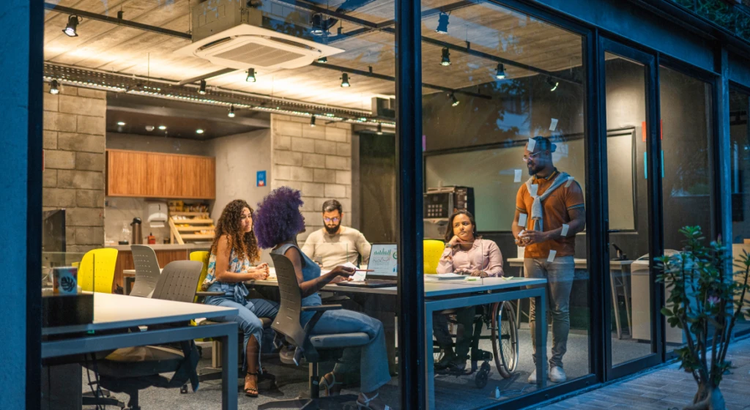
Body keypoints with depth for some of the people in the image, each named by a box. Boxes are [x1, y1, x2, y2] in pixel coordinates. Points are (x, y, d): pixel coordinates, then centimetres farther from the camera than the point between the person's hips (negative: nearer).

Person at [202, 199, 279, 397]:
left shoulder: (246, 240, 15)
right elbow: (221, 274, -16)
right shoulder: (226, 239, -10)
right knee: (254, 324, -33)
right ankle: (251, 376, -23)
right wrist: (252, 275, -17)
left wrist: (256, 270, 1)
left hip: (240, 296, 8)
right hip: (220, 298, -8)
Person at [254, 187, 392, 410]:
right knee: (373, 327, -12)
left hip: (306, 314, 10)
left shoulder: (282, 249, 13)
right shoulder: (290, 250, -17)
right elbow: (298, 290, -30)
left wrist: (330, 278, 29)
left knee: (364, 323, 17)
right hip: (308, 317, -10)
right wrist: (329, 275, -39)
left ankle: (336, 376, 17)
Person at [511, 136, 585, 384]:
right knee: (536, 311, 5)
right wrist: (519, 235, -9)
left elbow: (579, 222, -9)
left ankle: (557, 363, 11)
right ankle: (539, 363, 12)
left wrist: (546, 235, -19)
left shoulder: (568, 185, -3)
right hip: (532, 258, 4)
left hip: (560, 257, -4)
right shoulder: (525, 189, 12)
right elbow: (517, 221, 15)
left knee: (560, 311, 1)